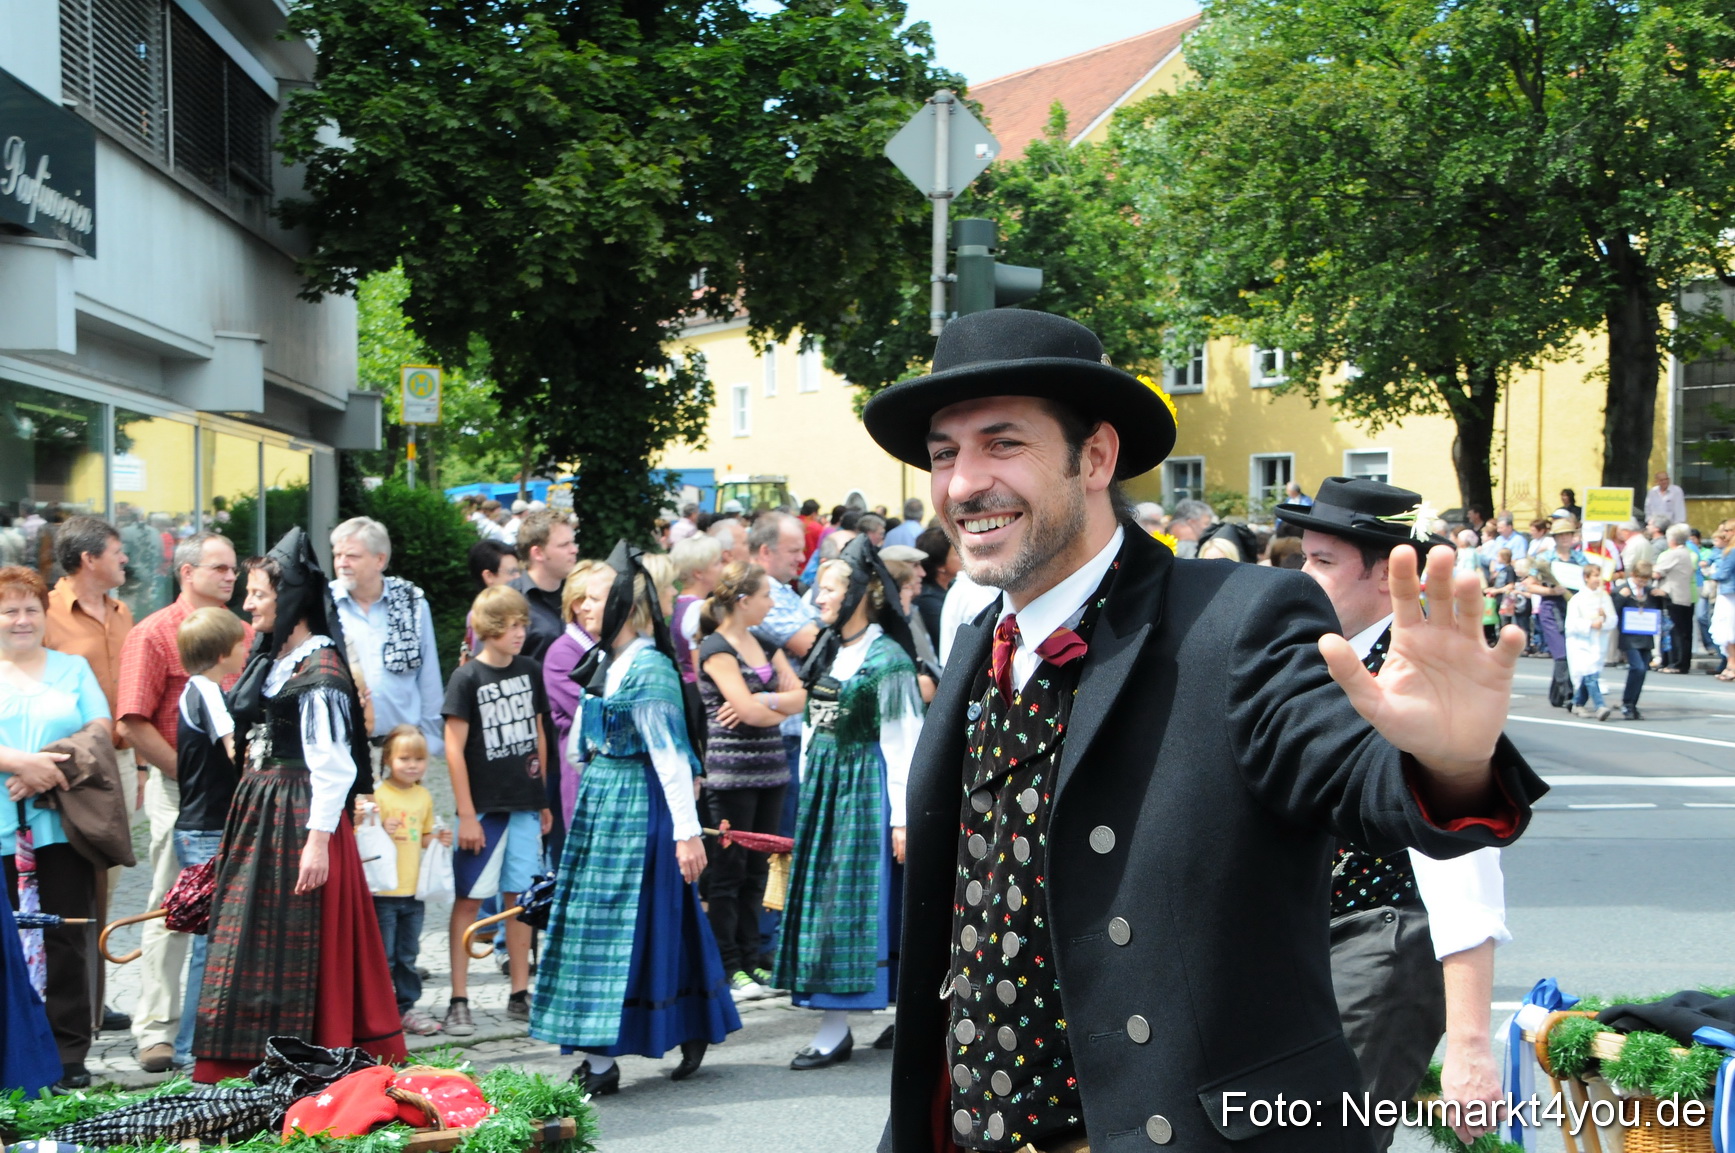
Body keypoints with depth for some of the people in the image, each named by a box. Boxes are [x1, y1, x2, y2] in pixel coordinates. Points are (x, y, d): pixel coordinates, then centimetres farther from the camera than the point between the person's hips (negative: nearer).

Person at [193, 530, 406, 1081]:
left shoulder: (319, 667, -13)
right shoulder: (271, 659, 15)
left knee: (296, 948, -4)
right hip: (257, 810, 9)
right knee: (246, 938, 10)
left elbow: (332, 764, -19)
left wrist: (318, 838, -24)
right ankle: (242, 1065, 18)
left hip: (299, 816, -9)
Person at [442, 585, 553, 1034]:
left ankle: (520, 995, 17)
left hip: (524, 805, 4)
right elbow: (454, 748, -8)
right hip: (483, 807, -4)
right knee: (469, 897, 0)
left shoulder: (530, 671, 7)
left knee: (520, 896, 9)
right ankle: (458, 1001, 4)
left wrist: (543, 799, 15)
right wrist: (466, 814, -11)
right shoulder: (467, 678, -7)